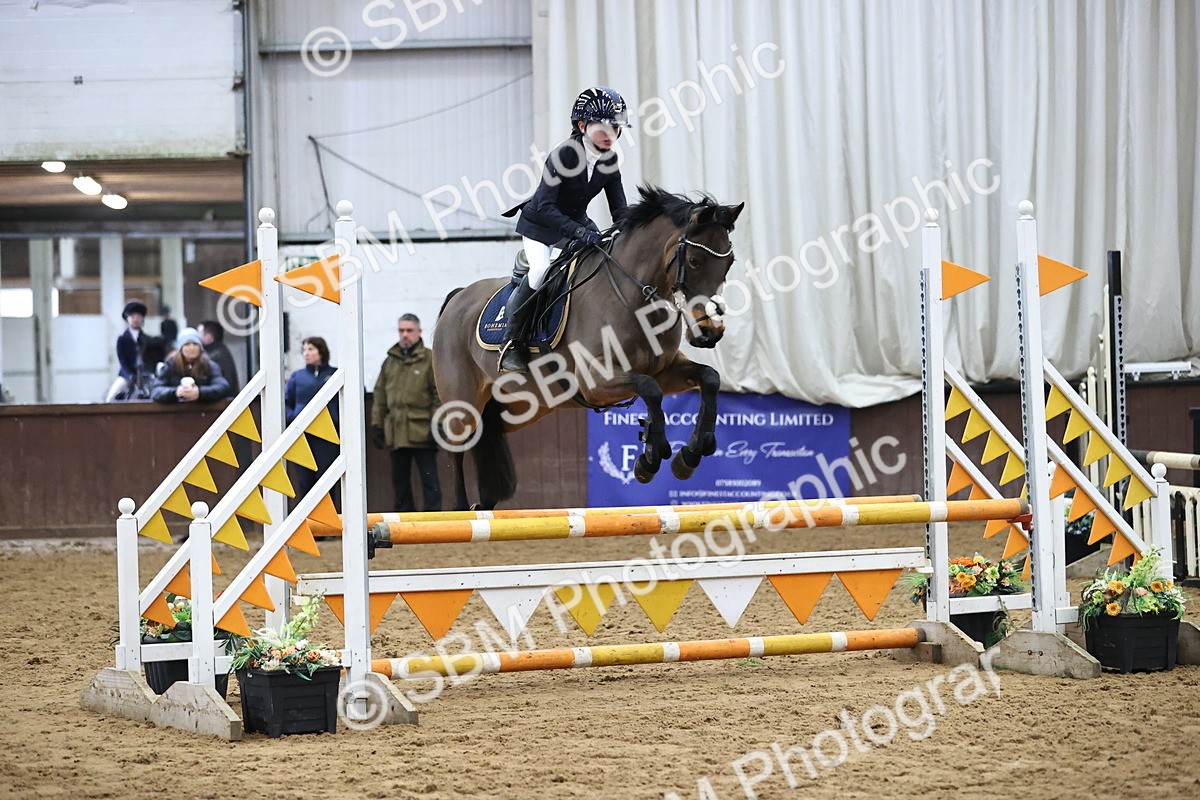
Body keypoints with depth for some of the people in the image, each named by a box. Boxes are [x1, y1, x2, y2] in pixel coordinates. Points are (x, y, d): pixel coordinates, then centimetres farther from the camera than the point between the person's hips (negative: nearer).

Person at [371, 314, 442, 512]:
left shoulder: (430, 359, -2)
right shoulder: (390, 361, 14)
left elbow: (439, 395, -6)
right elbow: (380, 396, 17)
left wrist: (436, 426, -12)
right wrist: (377, 425, 10)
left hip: (422, 433, -5)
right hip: (396, 433, 6)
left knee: (429, 480, -2)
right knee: (400, 479, 10)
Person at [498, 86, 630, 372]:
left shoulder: (610, 161, -9)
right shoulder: (563, 155, -28)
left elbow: (619, 208, -4)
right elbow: (545, 206, -33)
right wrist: (577, 231, -44)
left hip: (576, 223, 7)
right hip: (541, 224, -7)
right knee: (541, 270, -28)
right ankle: (511, 342, -18)